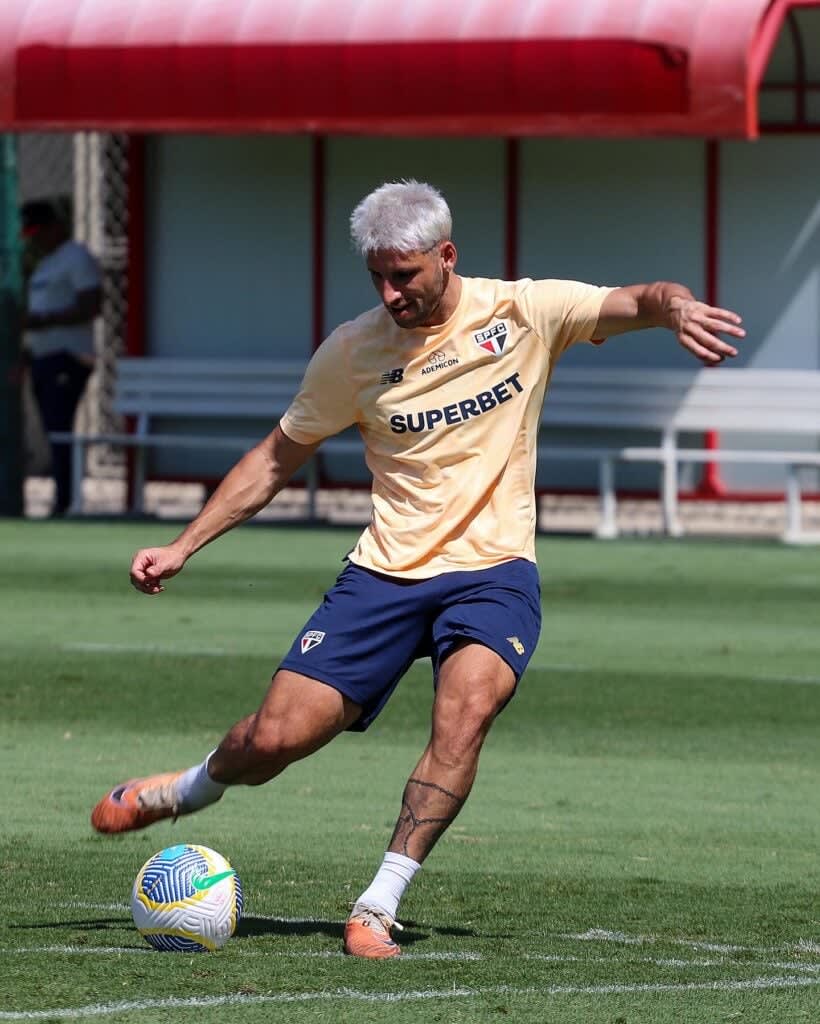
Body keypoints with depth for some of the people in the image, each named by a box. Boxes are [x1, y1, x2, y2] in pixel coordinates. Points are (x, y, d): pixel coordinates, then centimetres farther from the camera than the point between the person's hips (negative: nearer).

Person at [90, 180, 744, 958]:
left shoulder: (524, 313, -4)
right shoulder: (352, 352, 0)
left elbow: (634, 303, -11)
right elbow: (279, 456, 11)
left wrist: (676, 306, -36)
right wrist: (183, 546, 7)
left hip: (493, 570, -2)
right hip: (385, 571, 2)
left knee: (465, 710, -30)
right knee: (277, 738, -5)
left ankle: (378, 908, -22)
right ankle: (195, 788, 31)